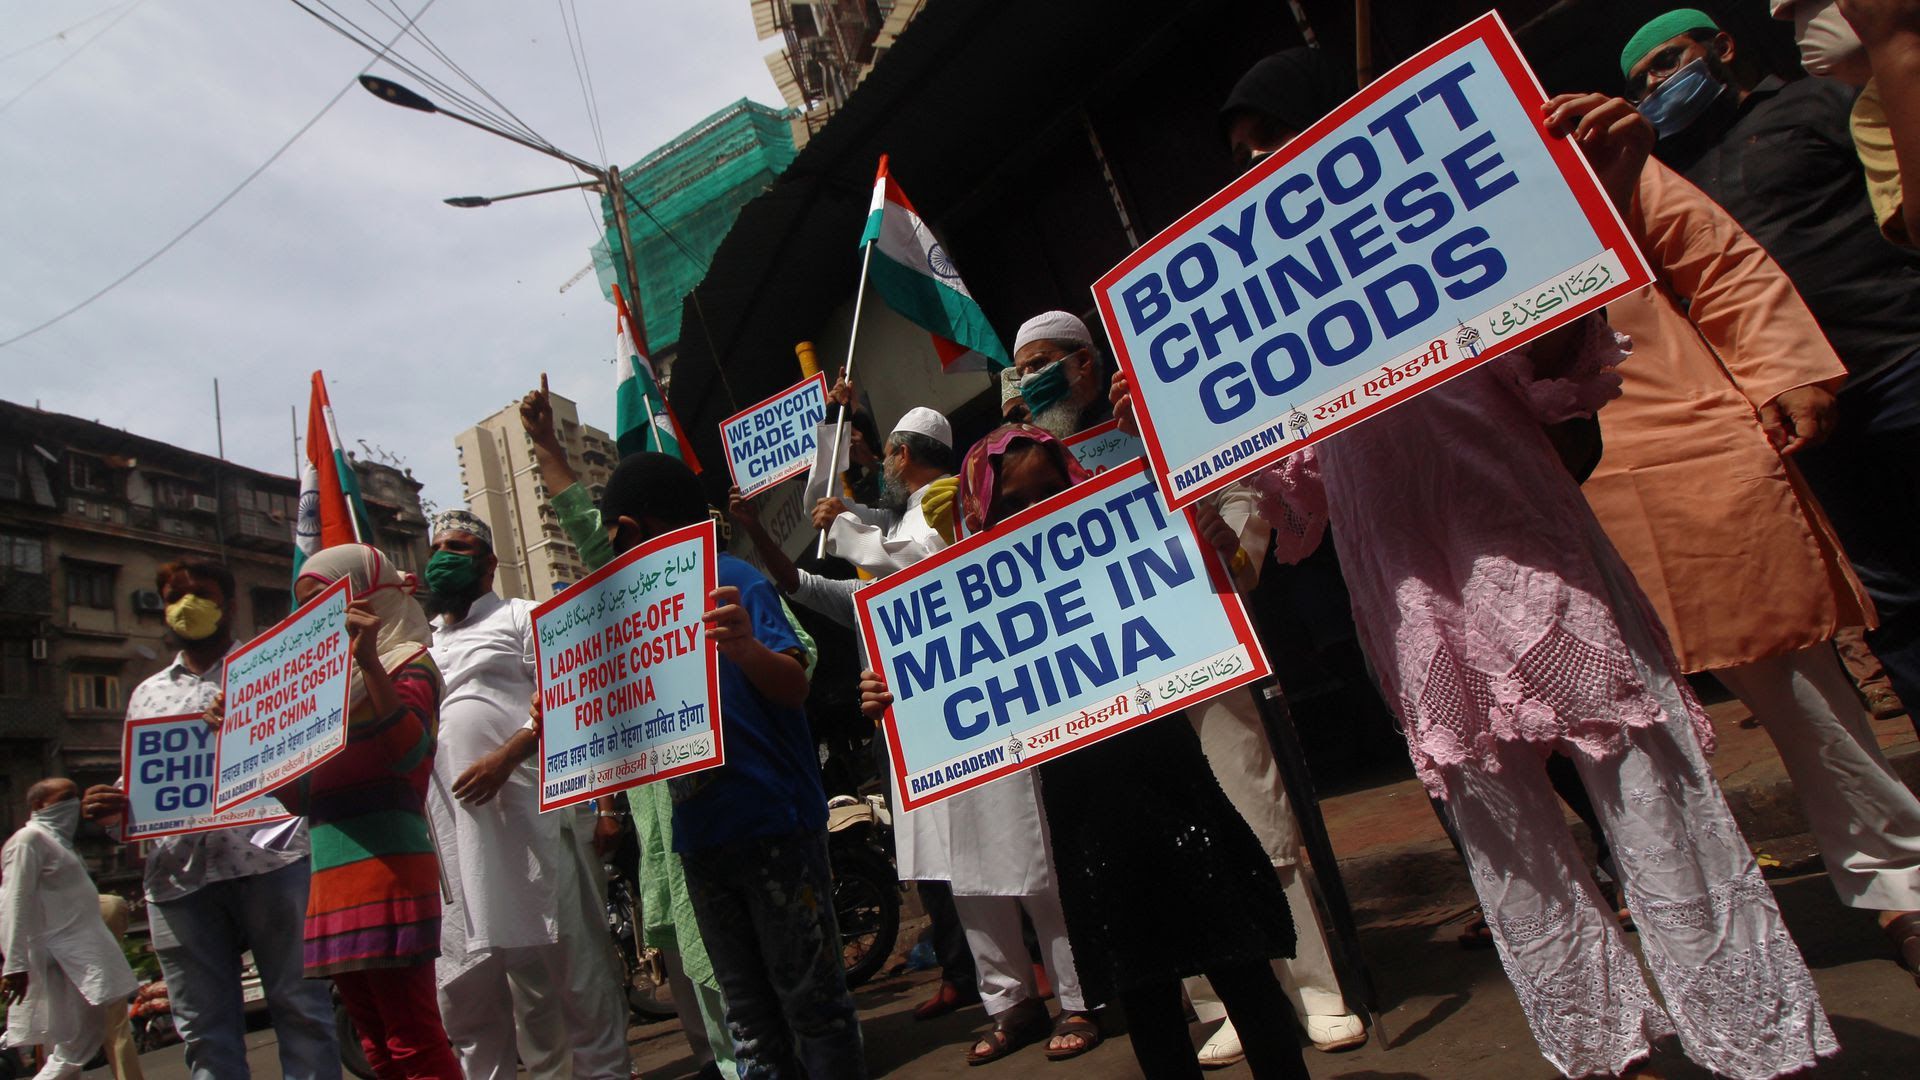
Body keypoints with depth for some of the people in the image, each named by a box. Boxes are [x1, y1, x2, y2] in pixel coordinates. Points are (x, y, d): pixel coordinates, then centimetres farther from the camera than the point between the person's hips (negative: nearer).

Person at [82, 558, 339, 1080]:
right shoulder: (147, 693, 23)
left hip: (267, 856, -4)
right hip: (178, 874, 4)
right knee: (204, 1032, 7)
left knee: (300, 1009, -2)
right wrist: (112, 807, 3)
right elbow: (134, 786, 25)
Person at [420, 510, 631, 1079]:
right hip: (448, 834, 6)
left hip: (525, 814, -6)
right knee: (463, 983, 12)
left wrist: (506, 756, -18)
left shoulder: (520, 617, 8)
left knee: (565, 962, -1)